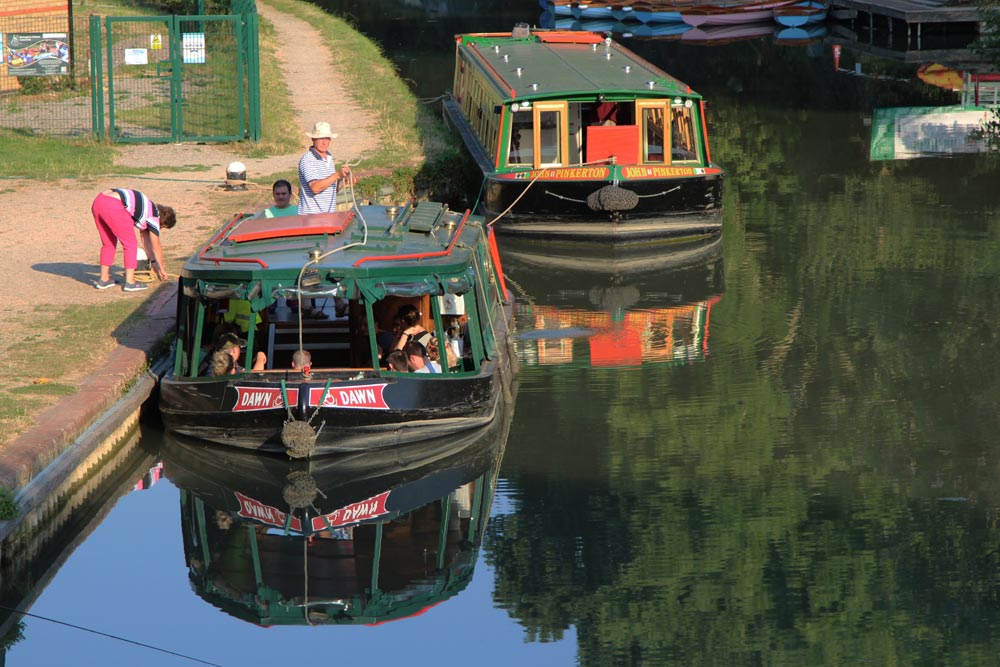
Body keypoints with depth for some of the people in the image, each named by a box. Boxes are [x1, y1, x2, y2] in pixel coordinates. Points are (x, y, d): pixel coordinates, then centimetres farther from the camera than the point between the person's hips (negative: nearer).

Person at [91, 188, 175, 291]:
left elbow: (146, 240, 43)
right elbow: (156, 247, 17)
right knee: (130, 244, 5)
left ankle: (104, 279, 26)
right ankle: (130, 282, 5)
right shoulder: (154, 217, 9)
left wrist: (153, 261, 52)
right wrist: (162, 269, 31)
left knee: (108, 243, 23)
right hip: (113, 206, -9)